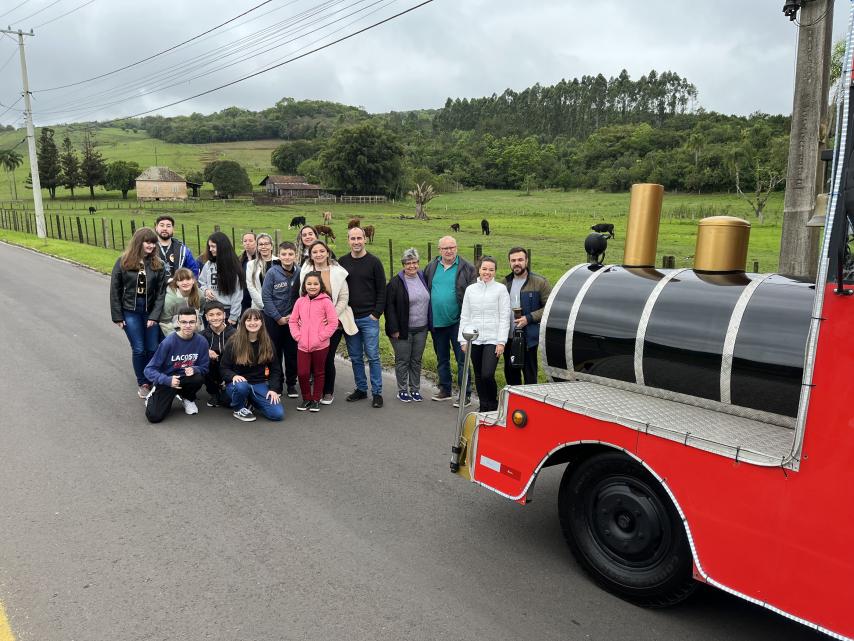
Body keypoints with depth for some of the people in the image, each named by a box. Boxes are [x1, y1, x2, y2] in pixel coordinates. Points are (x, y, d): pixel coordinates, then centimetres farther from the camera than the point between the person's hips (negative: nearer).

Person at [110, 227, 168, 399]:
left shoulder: (158, 264, -1)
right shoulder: (123, 262, -4)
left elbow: (161, 292, -2)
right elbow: (115, 290, -2)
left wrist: (154, 316, -9)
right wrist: (117, 316, -4)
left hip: (150, 311, 2)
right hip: (130, 311, -1)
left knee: (153, 349, 4)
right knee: (139, 349, 1)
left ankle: (153, 381, 24)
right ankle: (142, 383, 18)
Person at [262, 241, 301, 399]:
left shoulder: (299, 273, -4)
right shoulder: (272, 272, -10)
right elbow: (266, 297, -10)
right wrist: (278, 318, -10)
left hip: (292, 319, 2)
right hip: (273, 319, -2)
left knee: (292, 353, 6)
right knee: (275, 352, 7)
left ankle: (291, 384, 19)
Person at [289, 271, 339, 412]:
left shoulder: (326, 301, -8)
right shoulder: (300, 301, 4)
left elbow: (333, 322, -9)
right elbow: (292, 321, 10)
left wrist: (321, 337, -12)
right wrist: (298, 336, -1)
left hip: (320, 346, -3)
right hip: (303, 345, 3)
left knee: (318, 373, 11)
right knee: (302, 373, 3)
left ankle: (316, 399, 25)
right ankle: (306, 398, 23)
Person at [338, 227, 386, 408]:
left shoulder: (374, 262, -2)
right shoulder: (342, 262, 7)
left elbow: (381, 290, -2)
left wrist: (376, 313, -9)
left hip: (369, 318, -3)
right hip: (348, 318, 4)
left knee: (372, 356, -2)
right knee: (355, 357, 10)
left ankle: (377, 393, 6)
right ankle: (361, 389, 22)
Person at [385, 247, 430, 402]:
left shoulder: (423, 278, 7)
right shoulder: (396, 282, -9)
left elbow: (428, 301, 15)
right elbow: (389, 306, -10)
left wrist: (429, 323, 10)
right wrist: (394, 329, -14)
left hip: (421, 329, 5)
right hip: (402, 330, -4)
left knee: (416, 360, 12)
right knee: (402, 360, 4)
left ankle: (415, 389, 24)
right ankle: (402, 390, 17)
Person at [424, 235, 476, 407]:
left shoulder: (467, 268, -5)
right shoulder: (431, 268, 6)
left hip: (457, 322, -4)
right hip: (436, 322, 5)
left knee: (462, 359, 0)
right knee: (442, 359, 16)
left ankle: (465, 394, 8)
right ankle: (445, 390, 30)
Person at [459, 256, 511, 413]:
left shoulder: (501, 289, 0)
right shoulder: (470, 289, 9)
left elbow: (504, 317, -2)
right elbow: (464, 316, 12)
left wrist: (501, 342, -9)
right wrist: (463, 340, 7)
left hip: (493, 339, -4)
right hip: (474, 339, 4)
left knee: (487, 375, -14)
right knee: (479, 377, 10)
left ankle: (493, 406, 8)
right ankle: (484, 408, 24)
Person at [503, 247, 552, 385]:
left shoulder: (539, 282, -5)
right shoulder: (505, 283, 11)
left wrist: (529, 318, -16)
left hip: (529, 337, -5)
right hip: (508, 337, 5)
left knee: (530, 375, 3)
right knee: (510, 373, 15)